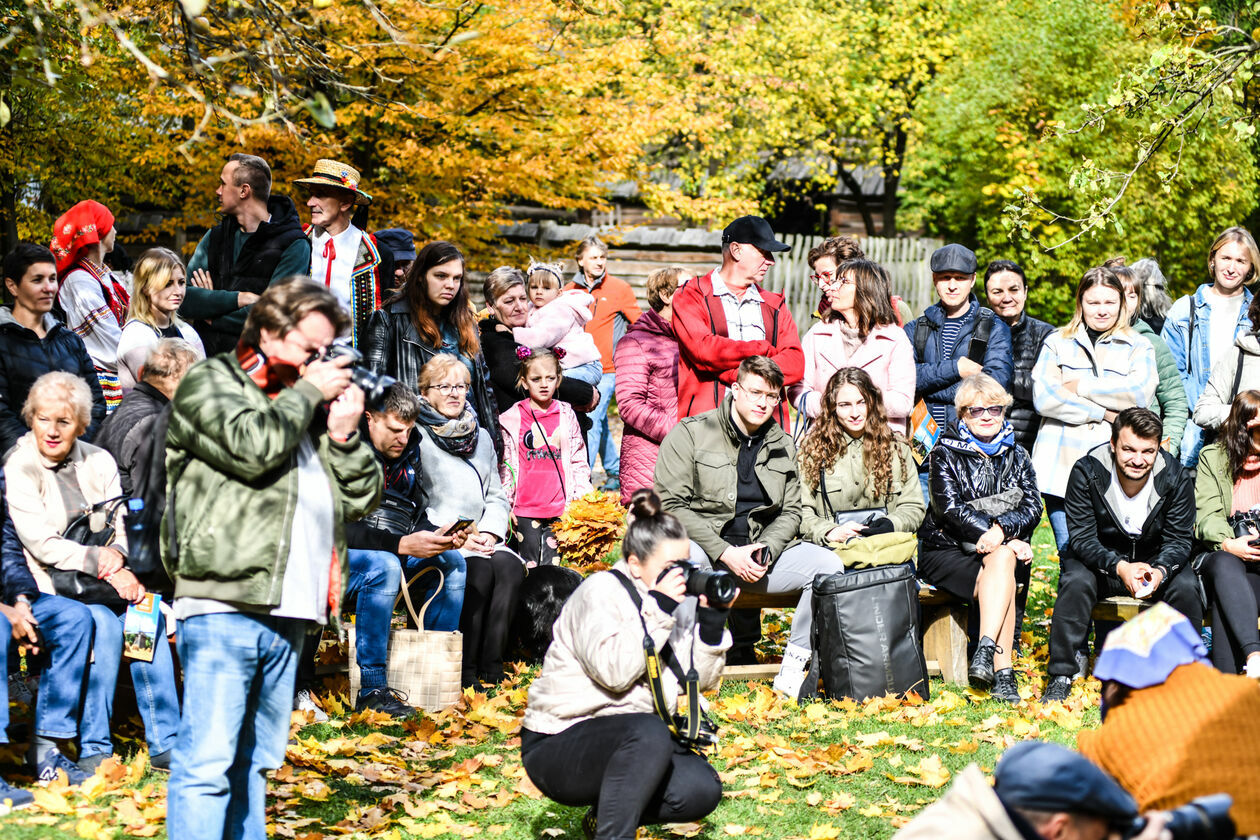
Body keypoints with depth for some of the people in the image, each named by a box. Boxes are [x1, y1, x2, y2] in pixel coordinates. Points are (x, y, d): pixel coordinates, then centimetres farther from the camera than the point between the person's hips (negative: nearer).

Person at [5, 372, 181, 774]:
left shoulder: (98, 461, 11)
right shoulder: (19, 468, -5)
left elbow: (122, 525, 9)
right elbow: (41, 544, -13)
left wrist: (116, 553, -15)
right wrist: (103, 565, -20)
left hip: (104, 578, 5)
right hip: (47, 584, -5)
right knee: (102, 621, -32)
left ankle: (164, 742, -22)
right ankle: (94, 749, -26)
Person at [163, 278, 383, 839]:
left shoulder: (307, 407, 23)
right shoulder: (210, 383, 4)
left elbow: (362, 498, 21)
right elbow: (251, 446, -17)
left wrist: (345, 437, 5)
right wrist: (307, 392, -3)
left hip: (286, 612, 8)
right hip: (223, 607, -7)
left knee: (254, 762, 11)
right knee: (207, 763, -11)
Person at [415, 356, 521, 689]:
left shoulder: (481, 438, 21)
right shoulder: (416, 438, 0)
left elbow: (497, 496, 19)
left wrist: (489, 532, -1)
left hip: (480, 539, 5)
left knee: (511, 566, -26)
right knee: (479, 569, -32)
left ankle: (492, 669, -26)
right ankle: (466, 671, -27)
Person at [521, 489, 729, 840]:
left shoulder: (677, 602, 7)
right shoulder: (600, 592, -13)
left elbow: (699, 679, 5)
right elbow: (613, 671, -27)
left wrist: (712, 619, -7)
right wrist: (658, 610, -27)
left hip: (632, 740, 8)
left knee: (703, 789, -14)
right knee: (649, 733, -35)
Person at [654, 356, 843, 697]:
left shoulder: (782, 445, 13)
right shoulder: (691, 433, -3)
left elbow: (791, 511, 14)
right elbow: (671, 505, -11)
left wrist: (765, 551, -9)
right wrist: (726, 553, -19)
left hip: (761, 552, 5)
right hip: (703, 544, -5)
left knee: (828, 564, -16)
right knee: (686, 559, -40)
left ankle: (792, 671, -12)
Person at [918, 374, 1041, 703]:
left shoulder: (1016, 456, 14)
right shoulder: (945, 454, 2)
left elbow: (1033, 507, 1)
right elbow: (949, 508, -11)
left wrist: (1001, 529, -22)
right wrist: (1008, 543, -18)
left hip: (1006, 550, 3)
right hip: (947, 552, -3)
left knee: (1001, 561, -34)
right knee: (1003, 569, -33)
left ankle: (985, 652, -43)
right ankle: (1002, 673, -40)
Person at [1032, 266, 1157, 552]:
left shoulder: (1139, 347, 14)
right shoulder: (1057, 342, 14)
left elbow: (1141, 392, -6)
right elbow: (1043, 398, -1)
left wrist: (1080, 386, -4)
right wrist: (1104, 413, -6)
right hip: (1061, 464, 1)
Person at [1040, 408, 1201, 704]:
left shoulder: (1176, 478, -16)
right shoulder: (1087, 472, -21)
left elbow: (1178, 540, -10)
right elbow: (1082, 538, -20)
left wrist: (1160, 571, -34)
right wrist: (1120, 567, -39)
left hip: (1156, 561, 1)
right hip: (1099, 557, -1)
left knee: (1186, 587, -27)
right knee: (1076, 582, -32)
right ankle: (1061, 676, -22)